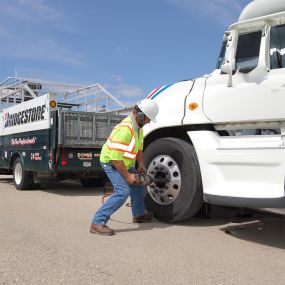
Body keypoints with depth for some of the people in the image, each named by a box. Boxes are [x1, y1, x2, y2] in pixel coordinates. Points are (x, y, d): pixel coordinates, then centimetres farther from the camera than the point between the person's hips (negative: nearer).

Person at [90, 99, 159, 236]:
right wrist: (127, 176, -25)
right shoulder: (125, 129, -33)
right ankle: (97, 223, -20)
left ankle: (139, 214, 41)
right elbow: (115, 158, -33)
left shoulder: (138, 126, -1)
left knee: (138, 183, 20)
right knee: (123, 191, -24)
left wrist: (140, 163, 5)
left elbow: (139, 147, 15)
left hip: (125, 162, 10)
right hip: (111, 162, -10)